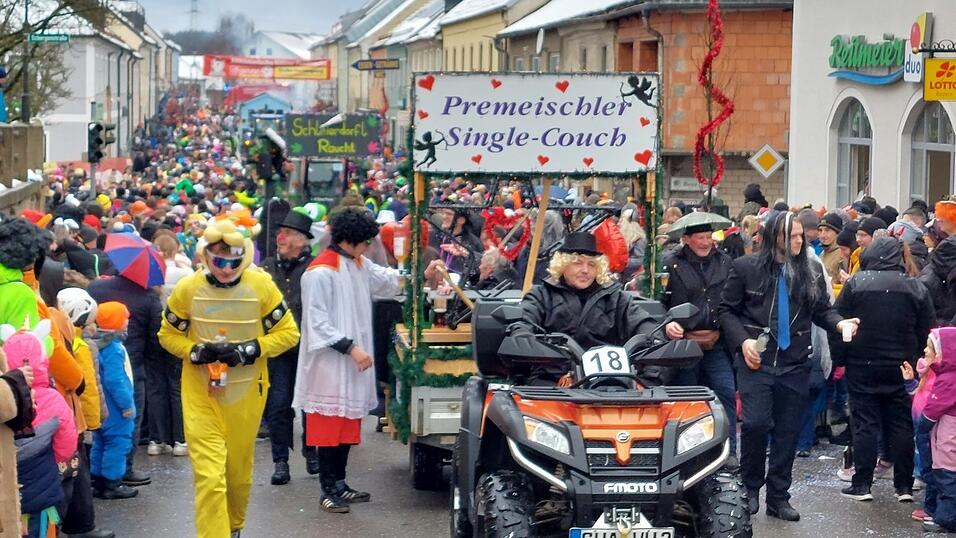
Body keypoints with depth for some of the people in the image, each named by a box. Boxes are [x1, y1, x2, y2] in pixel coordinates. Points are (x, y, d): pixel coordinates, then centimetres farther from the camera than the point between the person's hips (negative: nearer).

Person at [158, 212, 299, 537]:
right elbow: (168, 335, 4)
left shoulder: (261, 285, -9)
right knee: (209, 474, -11)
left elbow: (288, 333, -2)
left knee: (239, 470, 16)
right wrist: (195, 351, -15)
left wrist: (250, 350, -16)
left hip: (246, 393, 1)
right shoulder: (187, 288, -9)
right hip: (200, 394, -1)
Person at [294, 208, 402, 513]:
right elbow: (318, 323, -18)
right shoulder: (321, 273, -16)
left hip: (352, 363, 9)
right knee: (329, 427, -3)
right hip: (329, 364, -9)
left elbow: (388, 281, 25)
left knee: (348, 426, 12)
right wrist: (351, 348, -20)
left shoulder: (359, 265, 10)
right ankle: (328, 491, 3)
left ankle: (339, 484, 21)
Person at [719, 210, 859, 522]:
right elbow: (727, 310, 2)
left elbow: (822, 311, 9)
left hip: (795, 365, 3)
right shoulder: (746, 268, -1)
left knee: (787, 432, 7)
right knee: (756, 423, -15)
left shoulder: (810, 273, 7)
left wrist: (839, 323, -13)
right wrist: (743, 340, -11)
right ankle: (750, 488, 6)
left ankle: (778, 497, 17)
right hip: (756, 362, -3)